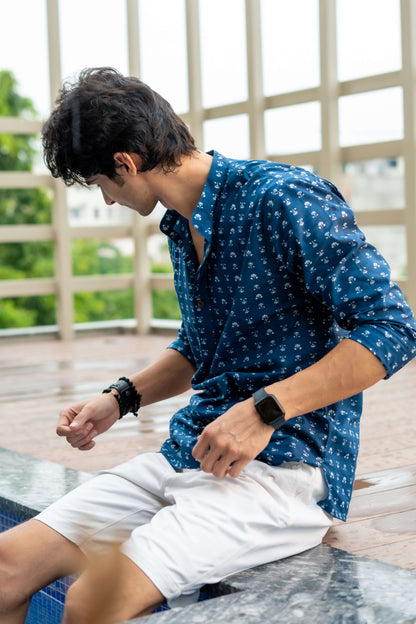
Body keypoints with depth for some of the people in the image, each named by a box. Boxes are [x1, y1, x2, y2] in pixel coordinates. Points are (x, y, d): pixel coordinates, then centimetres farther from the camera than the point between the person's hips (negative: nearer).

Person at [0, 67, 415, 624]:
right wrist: (121, 398, 11)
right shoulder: (183, 229, 16)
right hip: (189, 453, 8)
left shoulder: (282, 198, -12)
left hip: (289, 464, -8)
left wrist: (264, 410, -21)